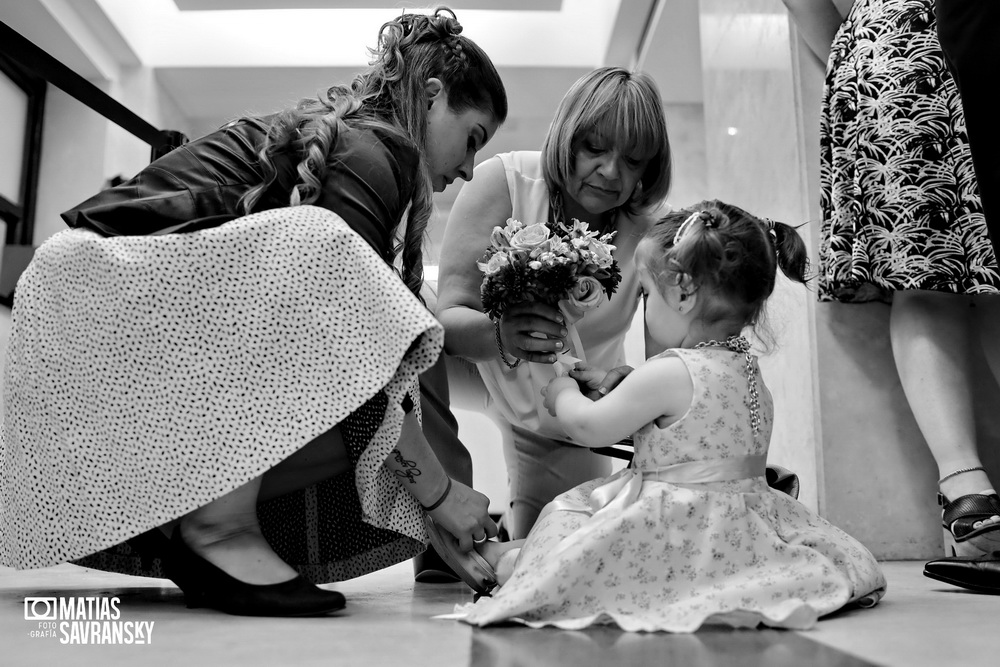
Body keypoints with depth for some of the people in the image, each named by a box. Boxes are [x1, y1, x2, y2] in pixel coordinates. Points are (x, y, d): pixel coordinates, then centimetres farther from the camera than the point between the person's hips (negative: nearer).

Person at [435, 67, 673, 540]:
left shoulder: (647, 233, -21)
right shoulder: (503, 182, -26)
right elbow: (448, 317, -32)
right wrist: (499, 335, -54)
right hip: (478, 371, -1)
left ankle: (517, 524, 42)